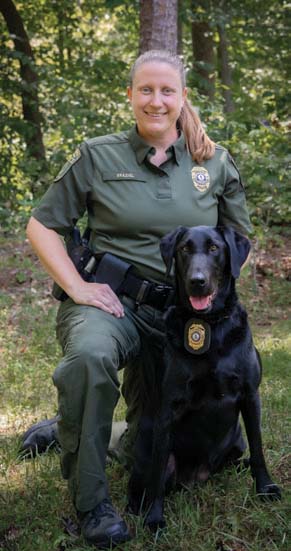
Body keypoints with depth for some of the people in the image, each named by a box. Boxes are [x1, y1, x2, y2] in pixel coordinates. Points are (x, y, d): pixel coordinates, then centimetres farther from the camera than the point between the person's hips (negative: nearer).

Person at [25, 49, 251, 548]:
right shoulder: (98, 156, 0)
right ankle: (90, 501, -23)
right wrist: (78, 287, -10)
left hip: (183, 313, 4)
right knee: (90, 356, -39)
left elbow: (238, 237, 17)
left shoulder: (215, 163, 7)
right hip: (113, 301, -3)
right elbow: (42, 226, 3)